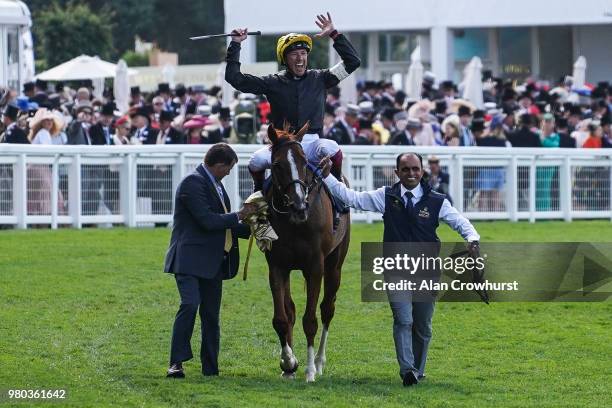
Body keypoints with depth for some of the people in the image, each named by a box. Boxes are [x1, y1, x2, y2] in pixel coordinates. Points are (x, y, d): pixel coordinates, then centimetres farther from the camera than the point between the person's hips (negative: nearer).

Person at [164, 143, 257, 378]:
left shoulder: (215, 184, 17)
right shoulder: (193, 183, -13)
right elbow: (208, 221, -20)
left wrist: (252, 229, 22)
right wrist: (240, 216, -10)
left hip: (213, 261, 9)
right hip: (190, 259, -9)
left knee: (211, 314, 8)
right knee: (190, 305, -21)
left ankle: (210, 368, 12)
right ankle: (176, 363, -19)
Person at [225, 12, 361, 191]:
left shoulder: (319, 79, 9)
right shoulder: (274, 83, 7)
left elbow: (352, 62, 7)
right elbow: (234, 78, 6)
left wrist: (334, 35, 0)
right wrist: (235, 45, 3)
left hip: (311, 143, 0)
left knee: (330, 148, -32)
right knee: (257, 160, -27)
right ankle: (259, 192, 6)